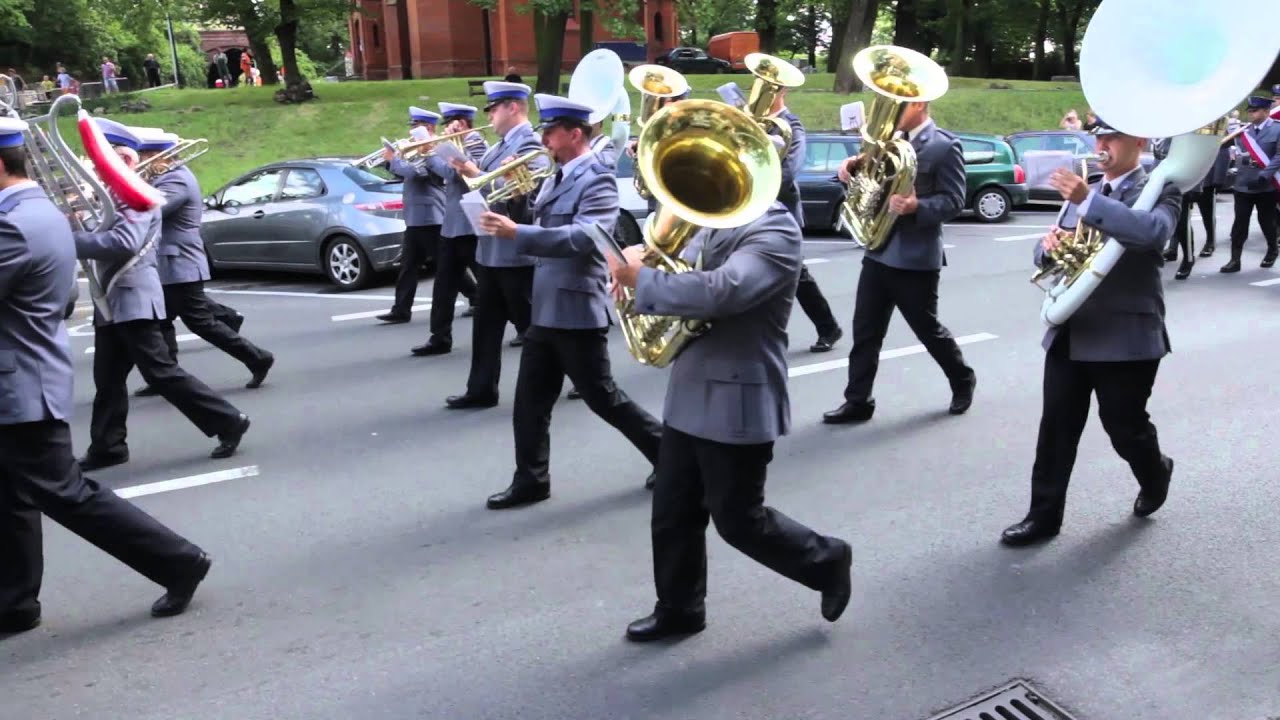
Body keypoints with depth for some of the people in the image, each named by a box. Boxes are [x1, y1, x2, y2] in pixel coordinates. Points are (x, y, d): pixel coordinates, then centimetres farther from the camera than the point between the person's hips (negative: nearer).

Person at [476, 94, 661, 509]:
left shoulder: (597, 180, -15)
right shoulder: (557, 177, 13)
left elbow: (583, 237, -29)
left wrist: (516, 233, -33)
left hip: (577, 311, -8)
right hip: (545, 310, 8)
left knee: (602, 398, 2)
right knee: (530, 401, 9)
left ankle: (668, 453, 20)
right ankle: (531, 481, 20)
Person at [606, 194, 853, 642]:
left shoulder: (777, 233, -18)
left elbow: (721, 292, -33)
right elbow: (681, 273, 17)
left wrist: (641, 280, -24)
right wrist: (642, 265, -6)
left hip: (738, 402, -8)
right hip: (689, 395, 8)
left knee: (738, 520, 4)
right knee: (672, 514, 14)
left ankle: (827, 562, 28)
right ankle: (679, 609, 33)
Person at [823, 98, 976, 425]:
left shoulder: (944, 146, -9)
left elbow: (954, 201, -13)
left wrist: (916, 207, -30)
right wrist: (854, 167, -5)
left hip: (915, 257, -6)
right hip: (878, 251, 7)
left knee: (927, 328, 8)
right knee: (865, 330, 4)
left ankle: (963, 381, 32)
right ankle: (858, 401, 10)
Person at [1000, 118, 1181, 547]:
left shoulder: (1159, 190, -5)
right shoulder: (1084, 191, 15)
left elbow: (1153, 231, -28)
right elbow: (1050, 255, 16)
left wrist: (1088, 200, -35)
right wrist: (1049, 246, -8)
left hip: (1126, 334, -5)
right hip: (1069, 331, 5)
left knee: (1125, 428, 8)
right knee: (1056, 428, 4)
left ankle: (1155, 475, 40)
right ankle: (1044, 515, 12)